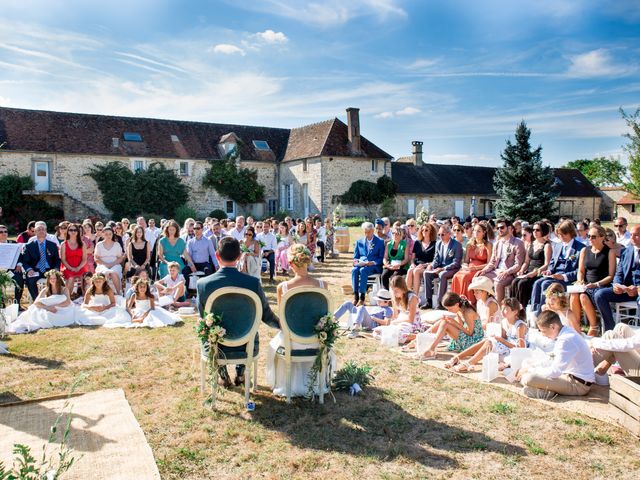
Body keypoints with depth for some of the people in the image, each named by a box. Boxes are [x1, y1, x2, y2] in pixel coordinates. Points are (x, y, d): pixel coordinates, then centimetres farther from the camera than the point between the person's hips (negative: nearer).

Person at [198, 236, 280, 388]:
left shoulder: (203, 284, -17)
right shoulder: (253, 282, -18)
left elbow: (203, 317, -2)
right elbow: (266, 316, -6)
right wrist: (282, 324, 15)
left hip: (215, 347, 0)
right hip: (246, 347, 0)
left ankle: (223, 376, 43)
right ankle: (240, 375, 44)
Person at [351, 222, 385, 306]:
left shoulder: (380, 242, 9)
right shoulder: (359, 241, 19)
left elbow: (382, 258, 3)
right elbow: (355, 257, 18)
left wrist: (373, 263, -16)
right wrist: (356, 261, -6)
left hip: (374, 266, -3)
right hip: (361, 264, 3)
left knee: (363, 270, -36)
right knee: (354, 270, -32)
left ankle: (362, 298, -37)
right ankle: (355, 296, -34)